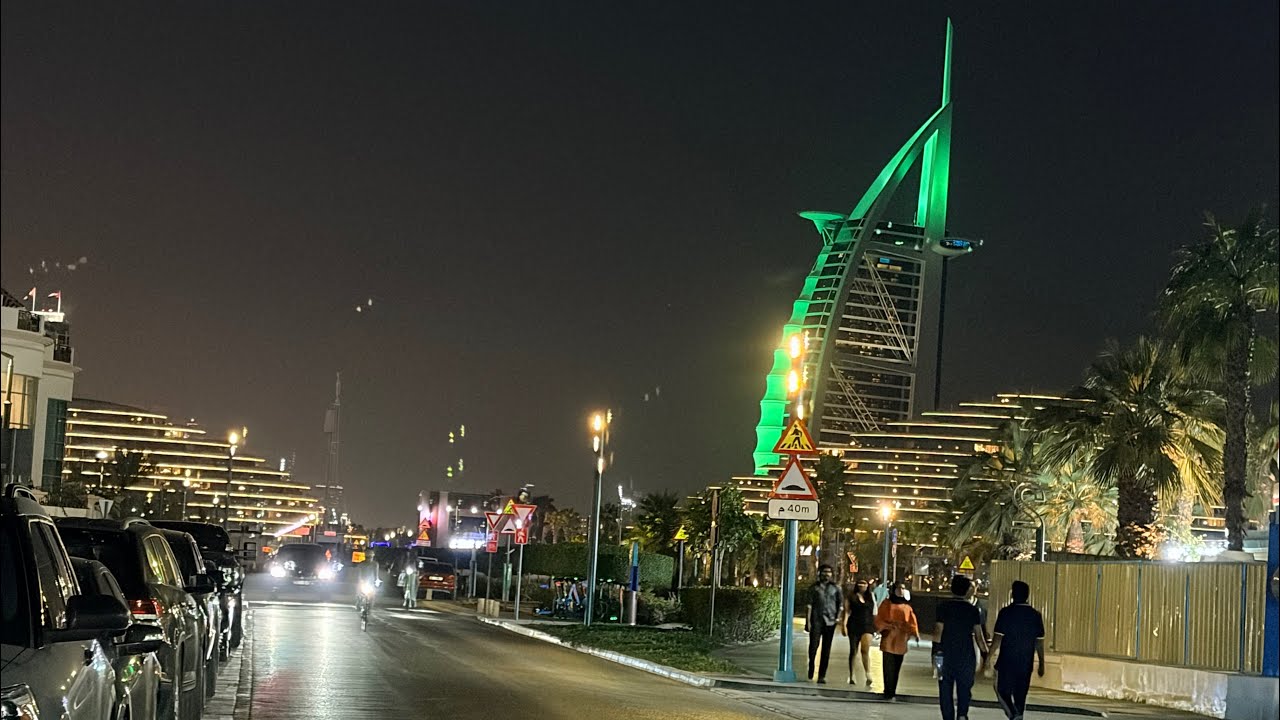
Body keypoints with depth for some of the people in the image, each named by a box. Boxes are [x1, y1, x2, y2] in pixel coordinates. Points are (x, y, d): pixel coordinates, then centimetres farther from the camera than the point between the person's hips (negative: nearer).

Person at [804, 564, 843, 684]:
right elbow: (809, 604, 4)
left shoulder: (836, 588, 10)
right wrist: (808, 621, -3)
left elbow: (841, 604, 11)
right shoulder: (814, 587, 6)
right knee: (813, 646, -8)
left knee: (826, 650, 2)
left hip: (830, 621, 1)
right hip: (816, 620, -1)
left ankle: (822, 676, 5)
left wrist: (838, 617, -3)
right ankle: (811, 668, 19)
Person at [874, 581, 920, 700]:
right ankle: (889, 693, -6)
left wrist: (915, 634, -12)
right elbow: (878, 620, 3)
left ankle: (892, 693, 11)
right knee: (888, 669, -8)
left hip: (901, 643, 3)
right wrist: (887, 625, -17)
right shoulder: (886, 604, 6)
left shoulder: (907, 608, 12)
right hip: (888, 640, -3)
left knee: (896, 669, 5)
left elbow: (912, 623, 6)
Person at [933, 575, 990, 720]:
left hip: (946, 655, 0)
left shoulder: (943, 608, -3)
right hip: (967, 656, 1)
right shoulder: (972, 609, 0)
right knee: (965, 688, 8)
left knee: (946, 690, 8)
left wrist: (935, 653, -4)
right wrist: (984, 655, 7)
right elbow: (979, 636, 0)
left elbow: (938, 632, -7)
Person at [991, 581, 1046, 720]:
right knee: (1020, 695, 12)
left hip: (1006, 661, -3)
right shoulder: (1035, 615, 2)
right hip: (1026, 663, 3)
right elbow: (1040, 643, 5)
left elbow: (998, 639, -11)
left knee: (1002, 690, 7)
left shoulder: (1006, 612, -9)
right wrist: (1041, 664, 13)